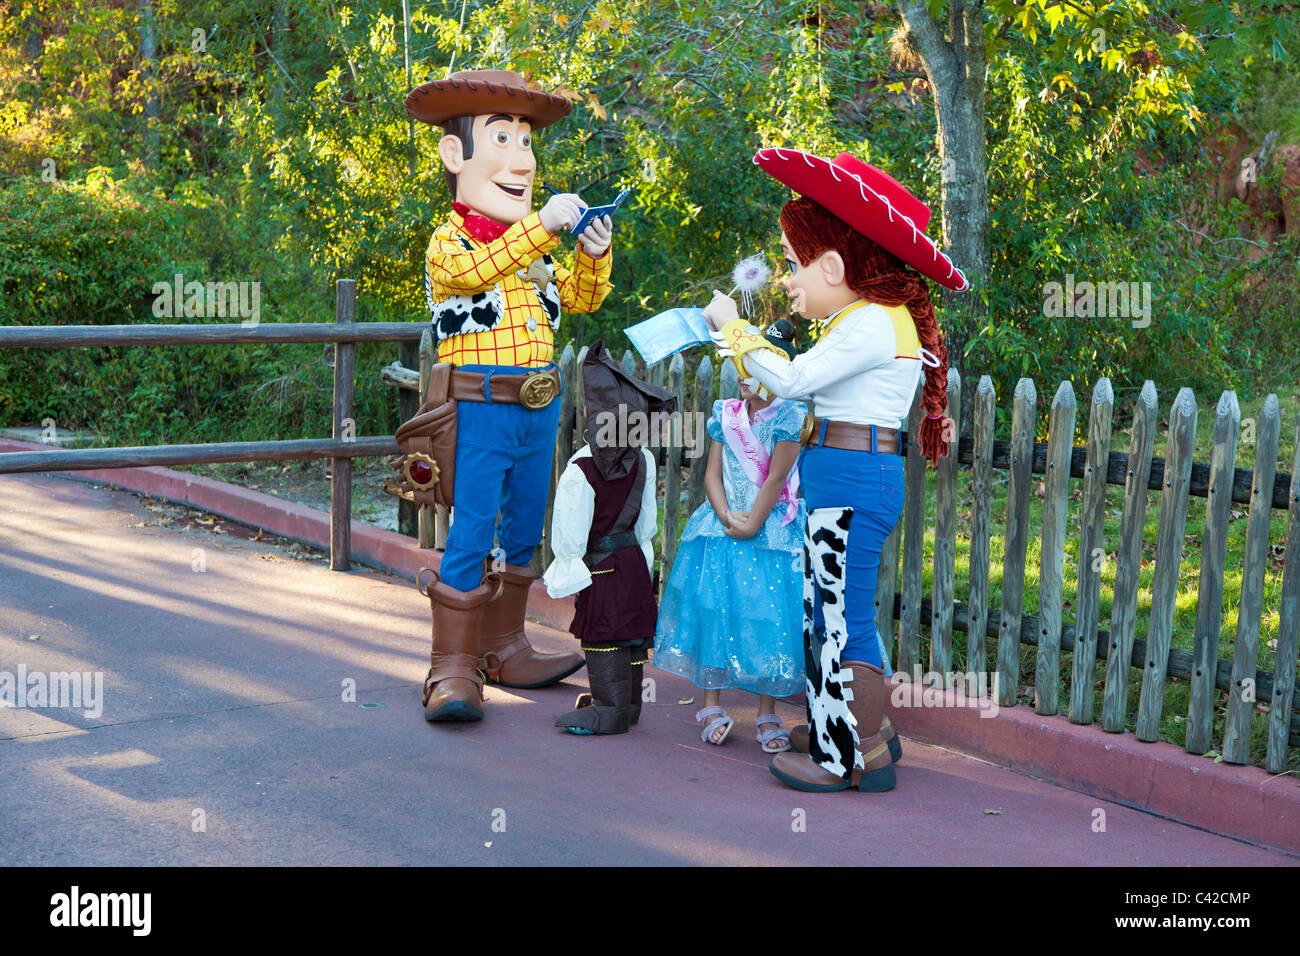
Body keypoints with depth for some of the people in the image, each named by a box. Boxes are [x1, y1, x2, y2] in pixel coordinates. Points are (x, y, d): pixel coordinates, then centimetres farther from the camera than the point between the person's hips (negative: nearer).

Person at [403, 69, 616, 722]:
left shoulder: (534, 244, 16)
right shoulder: (449, 240, -7)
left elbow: (581, 298, 17)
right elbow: (474, 271, -29)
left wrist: (593, 255, -4)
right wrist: (541, 226, -37)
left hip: (538, 410, 7)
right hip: (478, 409, -7)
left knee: (522, 535, 15)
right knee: (469, 538, -8)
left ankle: (503, 649, 27)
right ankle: (453, 668, -2)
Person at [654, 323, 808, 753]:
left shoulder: (789, 417, -7)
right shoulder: (725, 414, 7)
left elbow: (775, 479, -10)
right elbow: (712, 474, 4)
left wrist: (751, 525, -12)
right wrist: (726, 517, -10)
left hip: (770, 530, -4)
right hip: (721, 527, 4)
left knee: (766, 617, -3)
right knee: (712, 609, 1)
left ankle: (768, 716, 7)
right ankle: (712, 706, 14)